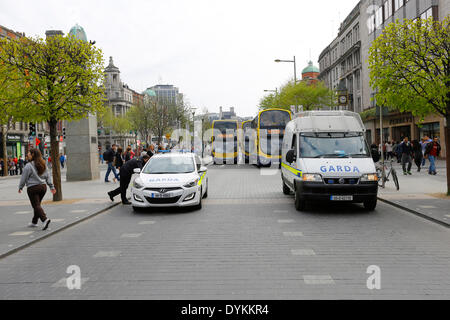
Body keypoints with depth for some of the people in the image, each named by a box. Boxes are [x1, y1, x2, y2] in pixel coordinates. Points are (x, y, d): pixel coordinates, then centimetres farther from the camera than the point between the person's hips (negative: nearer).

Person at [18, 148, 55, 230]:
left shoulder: (29, 166, -12)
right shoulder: (43, 165, 8)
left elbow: (24, 178, -6)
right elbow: (48, 176, 11)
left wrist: (20, 187, 7)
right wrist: (51, 187, 14)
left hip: (33, 188, -7)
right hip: (43, 186, 7)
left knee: (36, 205, -6)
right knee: (37, 205, 17)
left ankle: (45, 219, -25)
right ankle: (34, 222, 25)